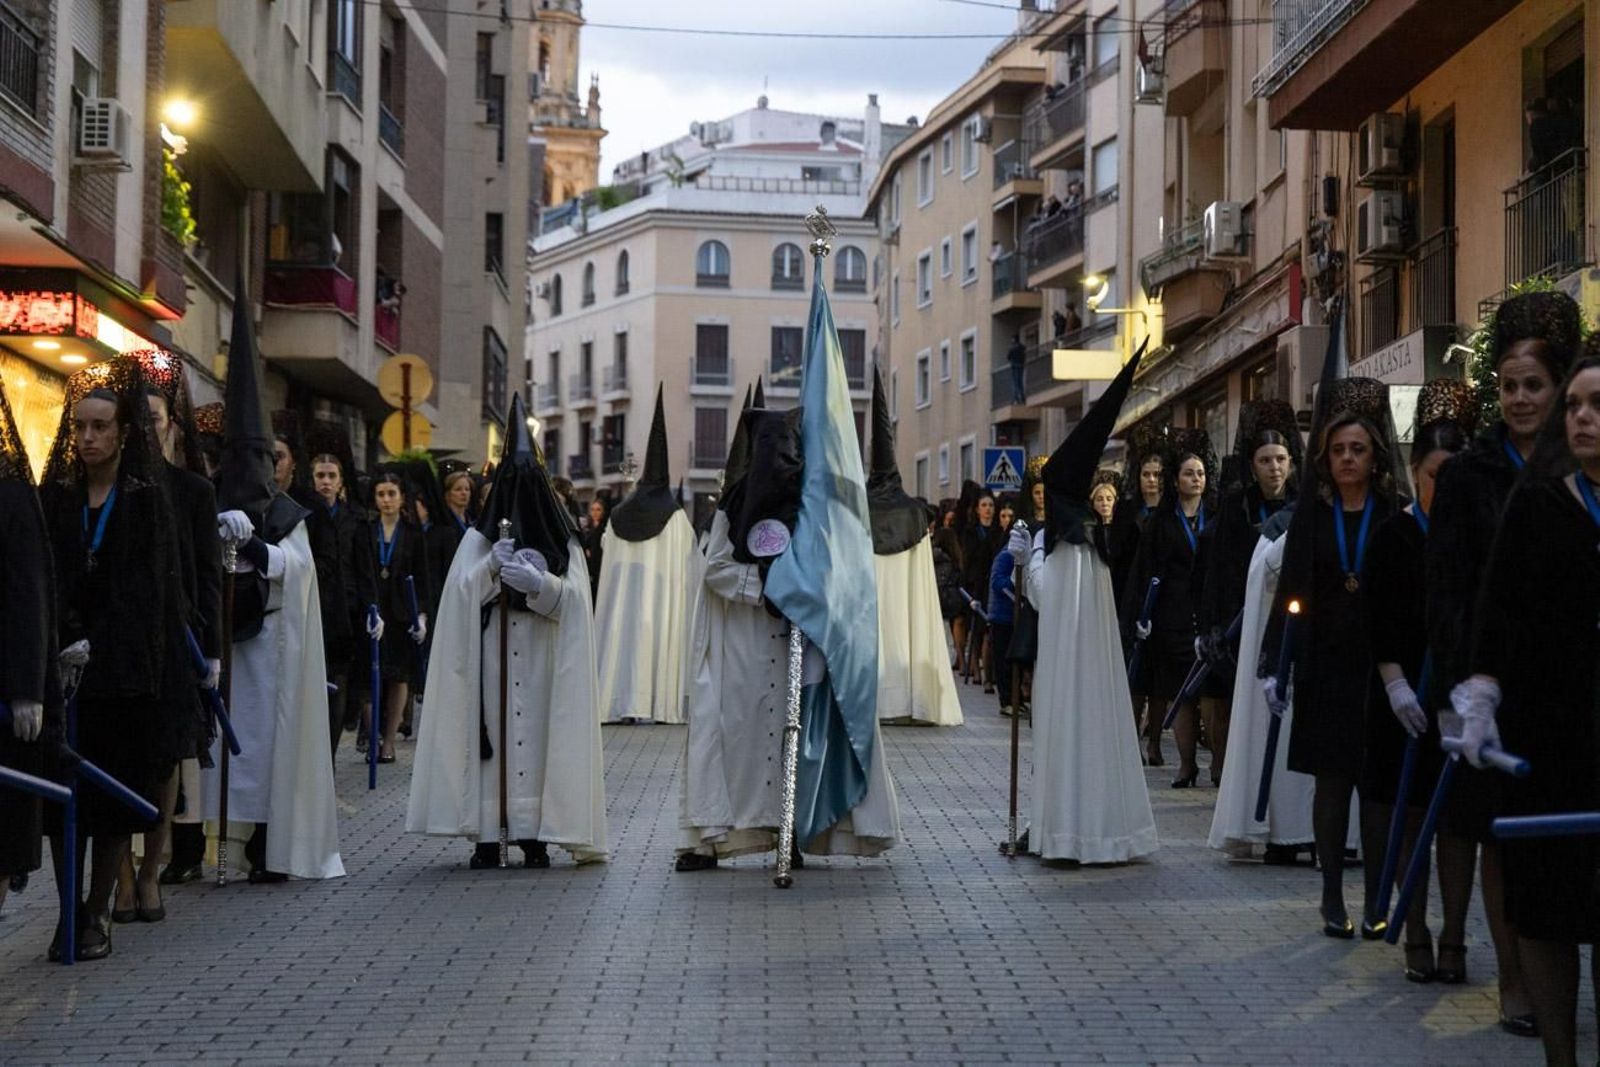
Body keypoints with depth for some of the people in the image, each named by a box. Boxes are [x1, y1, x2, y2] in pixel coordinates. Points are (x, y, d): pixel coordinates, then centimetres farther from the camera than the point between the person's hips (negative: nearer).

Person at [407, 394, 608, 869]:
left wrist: (539, 583, -21)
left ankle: (534, 834, -3)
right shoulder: (478, 539, 10)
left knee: (536, 734, -6)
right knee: (491, 733, -5)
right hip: (490, 665, 0)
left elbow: (572, 598, -2)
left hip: (540, 664, 0)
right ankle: (487, 835, -3)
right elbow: (460, 593, 1)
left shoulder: (560, 541, 8)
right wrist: (492, 567, -16)